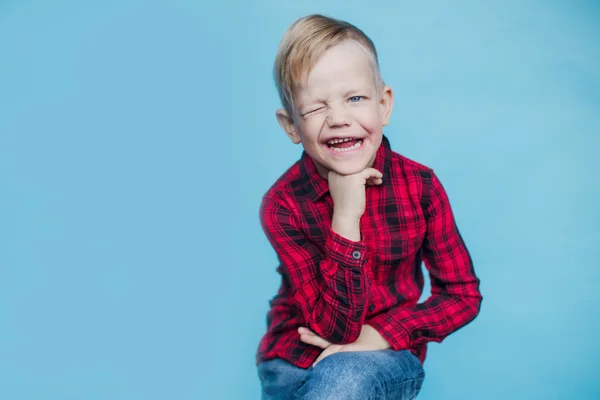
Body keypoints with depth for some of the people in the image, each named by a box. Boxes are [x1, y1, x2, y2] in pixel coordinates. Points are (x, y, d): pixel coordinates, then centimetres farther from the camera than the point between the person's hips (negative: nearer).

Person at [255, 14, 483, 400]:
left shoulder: (420, 184, -10)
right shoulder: (283, 204, -14)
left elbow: (463, 294, -2)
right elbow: (335, 329, -19)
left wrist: (380, 334, -16)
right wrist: (345, 218, -29)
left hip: (388, 357, 0)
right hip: (297, 360, 1)